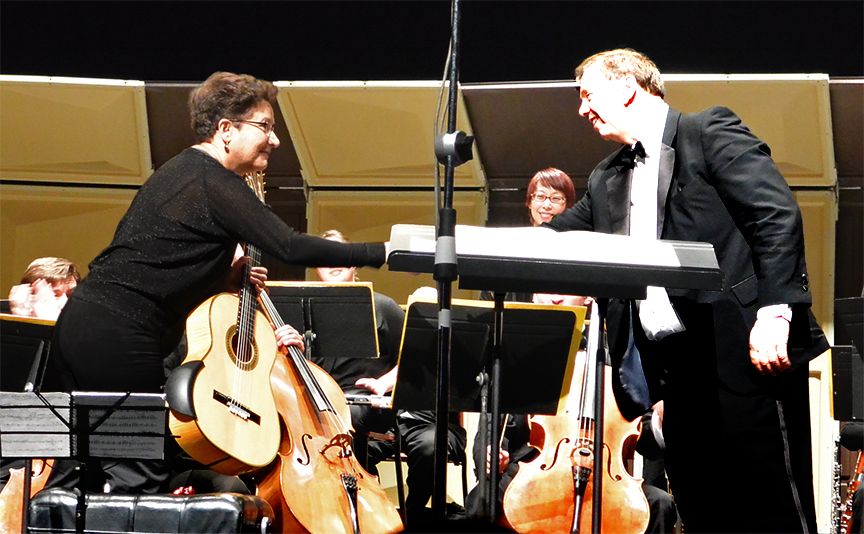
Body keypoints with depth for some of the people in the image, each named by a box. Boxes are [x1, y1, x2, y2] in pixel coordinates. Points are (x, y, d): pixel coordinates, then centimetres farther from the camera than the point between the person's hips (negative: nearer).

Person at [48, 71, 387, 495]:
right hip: (117, 338, -10)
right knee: (139, 476, -6)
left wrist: (224, 274, 14)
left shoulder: (180, 171, 20)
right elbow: (289, 247, -20)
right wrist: (380, 253, -16)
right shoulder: (216, 183, -10)